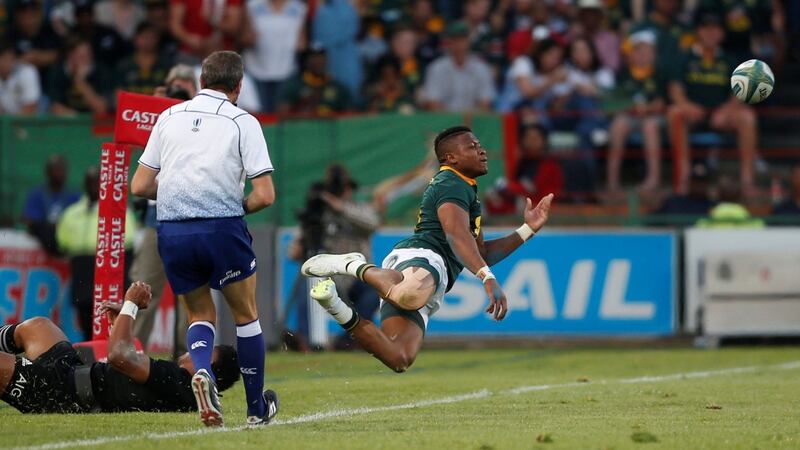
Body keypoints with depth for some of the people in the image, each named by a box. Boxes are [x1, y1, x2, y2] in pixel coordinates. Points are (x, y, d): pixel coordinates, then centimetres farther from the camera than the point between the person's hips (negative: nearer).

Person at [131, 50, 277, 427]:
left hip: (172, 231, 3)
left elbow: (140, 186, 10)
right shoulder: (243, 122, 1)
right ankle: (257, 407, 23)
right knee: (246, 315, 17)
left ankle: (202, 371, -12)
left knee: (201, 315, 19)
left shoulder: (170, 116, 11)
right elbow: (265, 195, -6)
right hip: (222, 227, -3)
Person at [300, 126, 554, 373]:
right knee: (411, 295, -47)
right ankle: (356, 267, -19)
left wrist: (528, 229, 31)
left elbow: (481, 255, 35)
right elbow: (457, 236, -18)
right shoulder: (452, 184, 3)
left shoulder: (465, 190, 35)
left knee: (399, 360, -8)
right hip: (420, 255, -10)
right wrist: (488, 278, -31)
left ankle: (338, 310, -5)